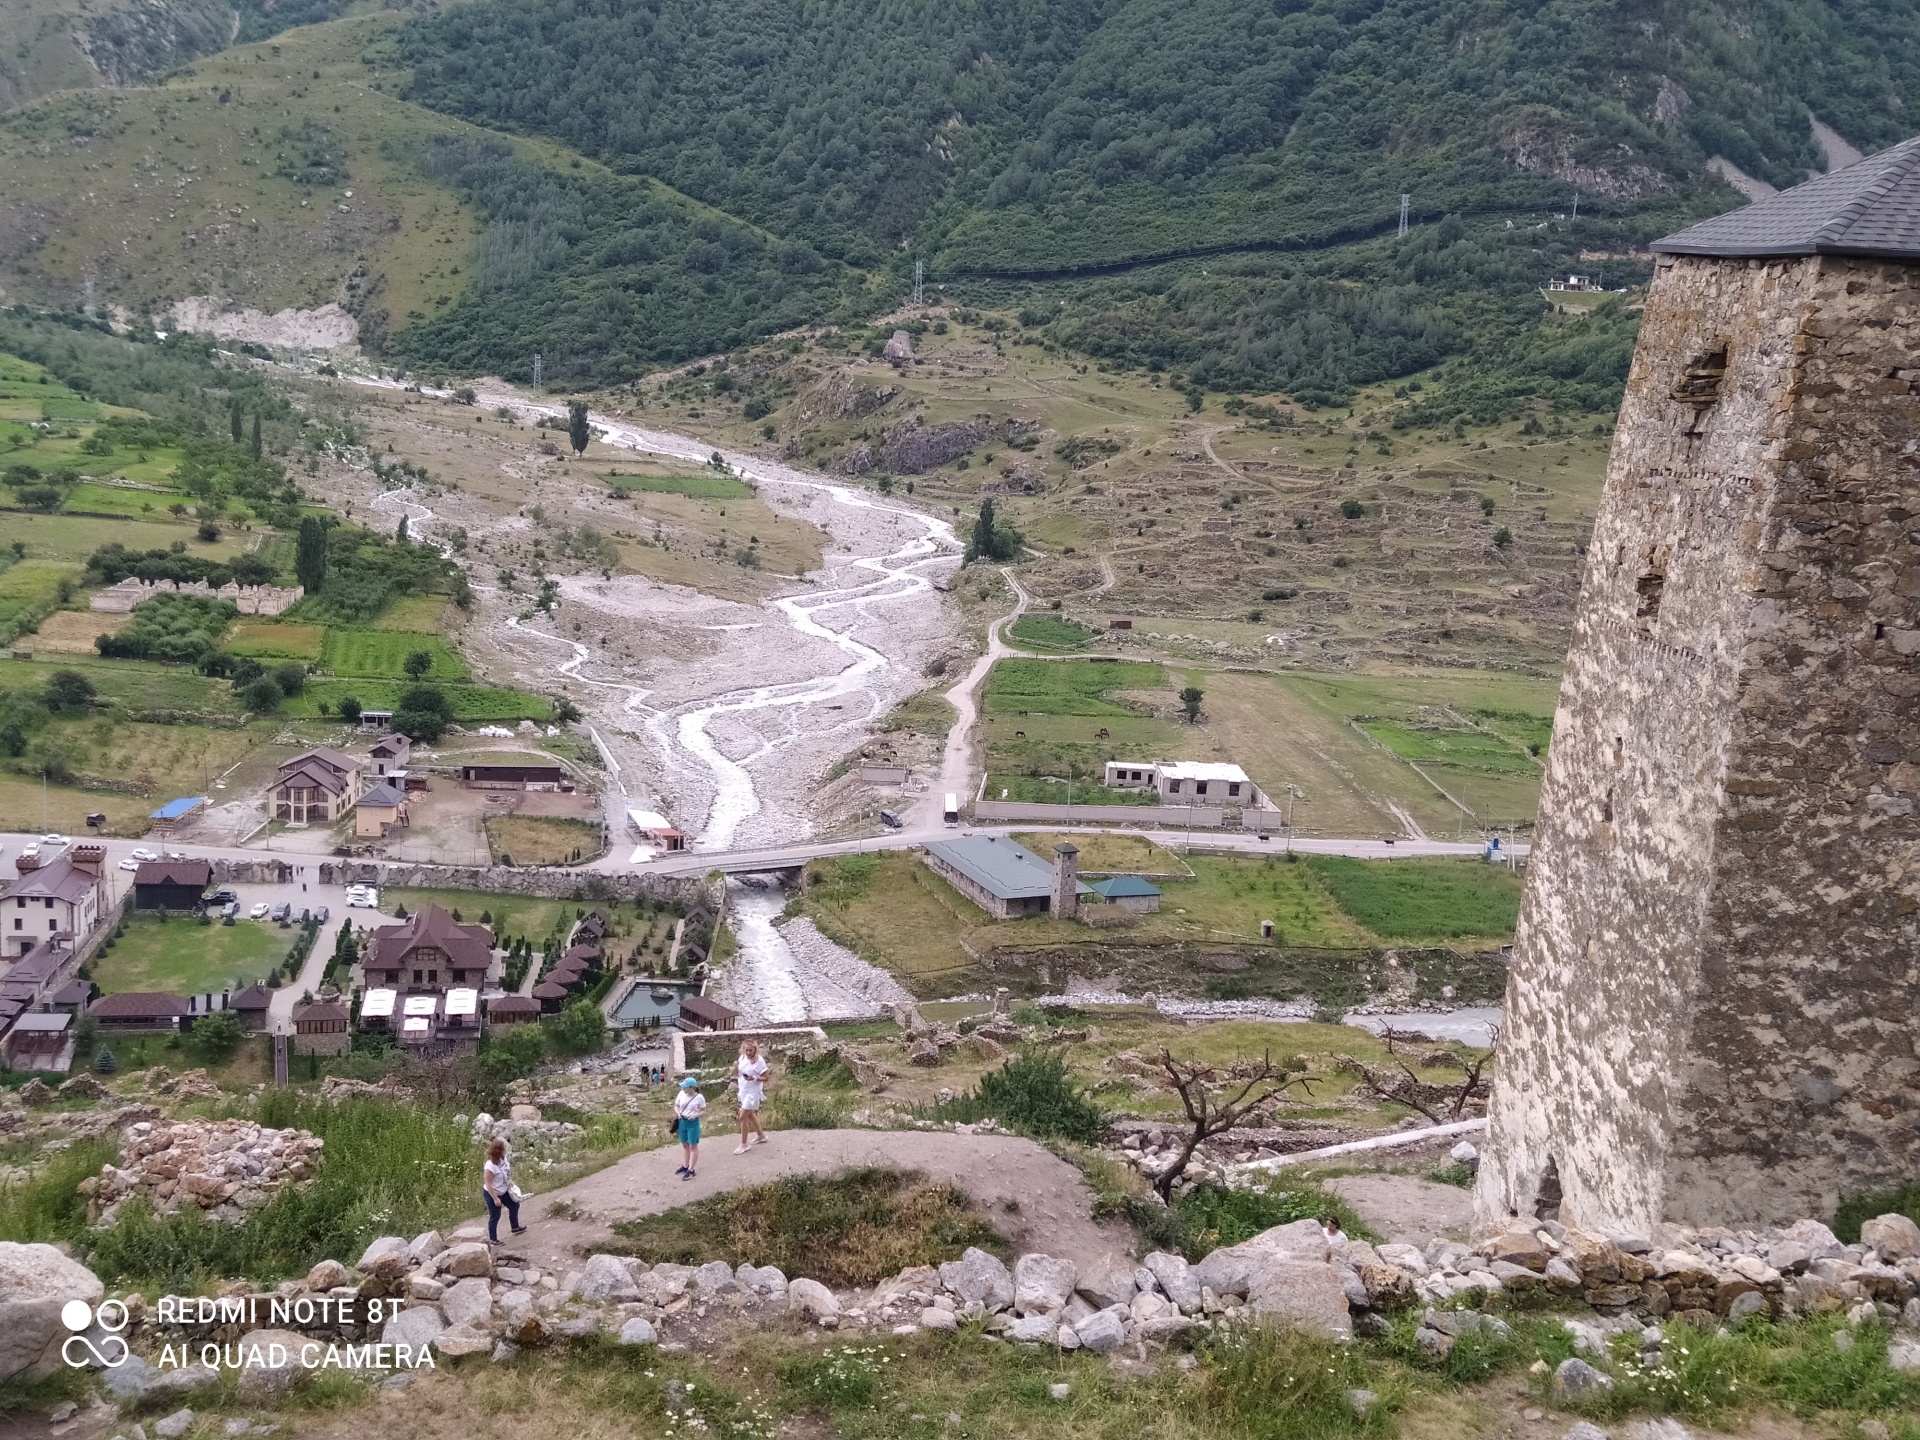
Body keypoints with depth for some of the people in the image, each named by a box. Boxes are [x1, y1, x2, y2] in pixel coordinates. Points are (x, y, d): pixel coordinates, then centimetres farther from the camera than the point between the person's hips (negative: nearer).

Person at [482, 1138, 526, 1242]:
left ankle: (515, 1227, 46)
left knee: (514, 1205, 23)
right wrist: (495, 1199, -25)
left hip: (503, 1191, 9)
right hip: (492, 1194, -9)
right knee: (495, 1216, 7)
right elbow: (488, 1184, -29)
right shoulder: (490, 1166, -35)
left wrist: (510, 1183, 9)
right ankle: (492, 1239, 26)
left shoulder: (503, 1159, -12)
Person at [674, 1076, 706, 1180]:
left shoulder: (699, 1097, -13)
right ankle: (685, 1166, 32)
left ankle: (691, 1170, 6)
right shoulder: (681, 1094, -2)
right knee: (685, 1145, 18)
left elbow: (704, 1111, -7)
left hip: (693, 1123, -5)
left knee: (693, 1146, 3)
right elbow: (676, 1106, 8)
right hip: (682, 1122, 5)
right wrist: (678, 1112, -13)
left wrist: (696, 1115, -24)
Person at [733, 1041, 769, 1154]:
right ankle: (761, 1136, 41)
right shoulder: (742, 1058, 0)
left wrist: (753, 1078, -31)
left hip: (753, 1092, -8)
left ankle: (744, 1144, 2)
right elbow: (735, 1074, 6)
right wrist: (735, 1067, -16)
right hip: (743, 1091, 8)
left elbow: (765, 1078, -16)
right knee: (750, 1115, 21)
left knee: (742, 1117, -9)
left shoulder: (759, 1061, -19)